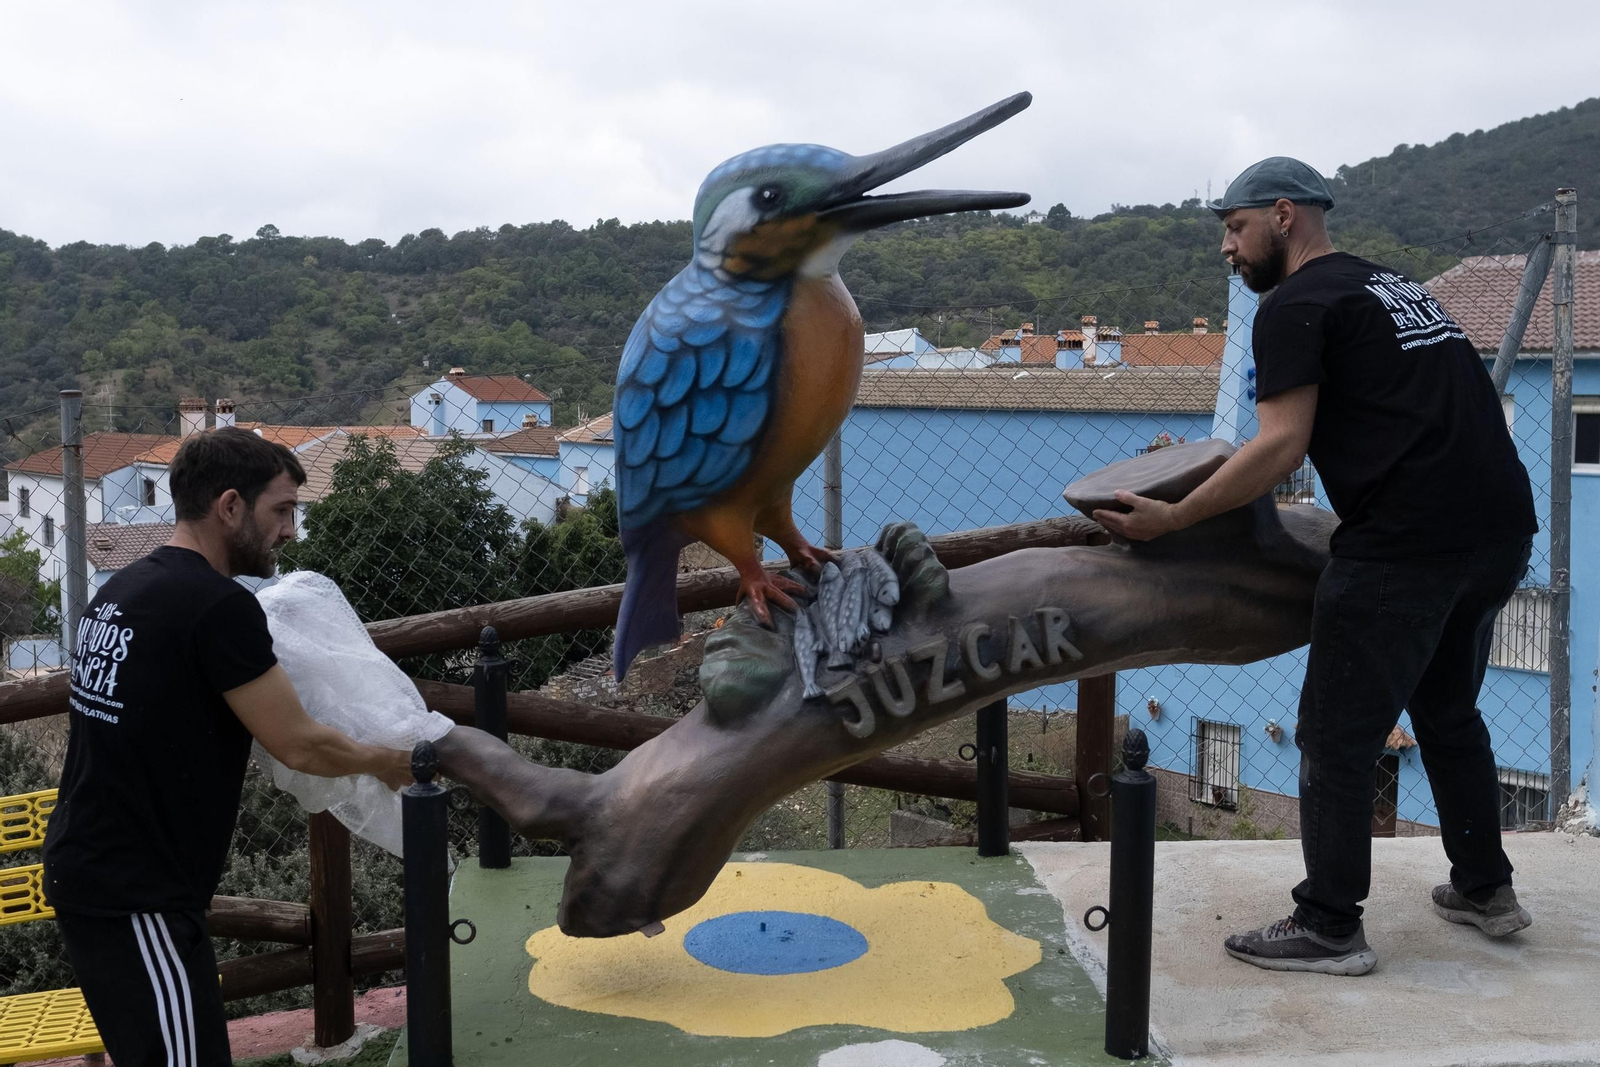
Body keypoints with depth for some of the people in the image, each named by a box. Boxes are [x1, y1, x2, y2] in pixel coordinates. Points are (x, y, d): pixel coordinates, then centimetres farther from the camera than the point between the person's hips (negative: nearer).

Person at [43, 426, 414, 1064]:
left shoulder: (120, 590, 8)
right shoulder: (217, 605, -19)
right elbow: (298, 747, -14)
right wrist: (386, 762, 2)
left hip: (84, 870, 10)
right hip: (137, 898, -9)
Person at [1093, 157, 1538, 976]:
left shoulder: (1295, 306, -4)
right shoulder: (1394, 286, 23)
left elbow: (1282, 447, -15)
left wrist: (1169, 518, -12)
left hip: (1405, 545, -10)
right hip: (1503, 531, 10)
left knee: (1336, 736, 1)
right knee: (1448, 712, 25)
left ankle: (1329, 929, 9)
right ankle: (1484, 890, 36)